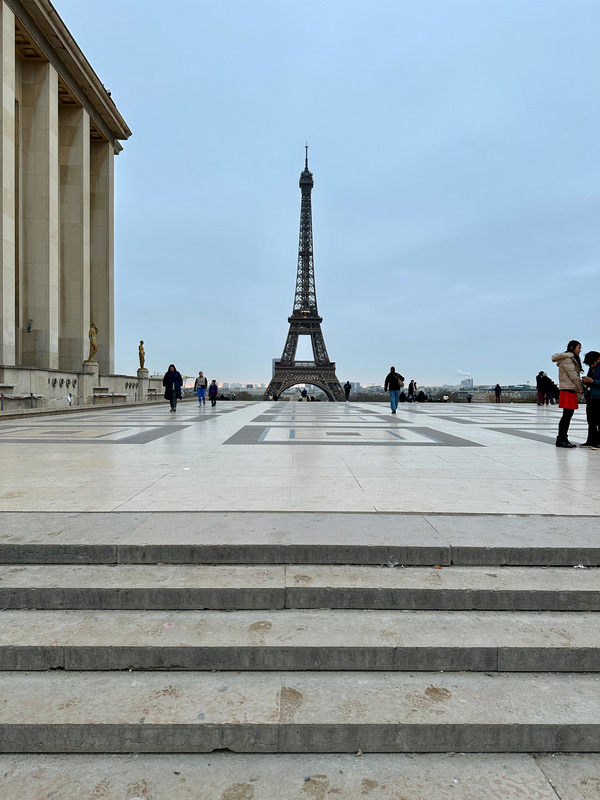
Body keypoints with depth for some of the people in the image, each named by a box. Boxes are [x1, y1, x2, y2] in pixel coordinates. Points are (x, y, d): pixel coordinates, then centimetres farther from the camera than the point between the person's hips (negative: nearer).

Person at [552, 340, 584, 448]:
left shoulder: (572, 359, 22)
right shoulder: (566, 359, -10)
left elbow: (575, 375, 18)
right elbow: (573, 375, -13)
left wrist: (579, 388, 6)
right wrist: (581, 389, -4)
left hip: (571, 390, 10)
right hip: (567, 389, -10)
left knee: (568, 415, 9)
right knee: (567, 415, -10)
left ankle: (563, 439, 13)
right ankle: (561, 440, -6)